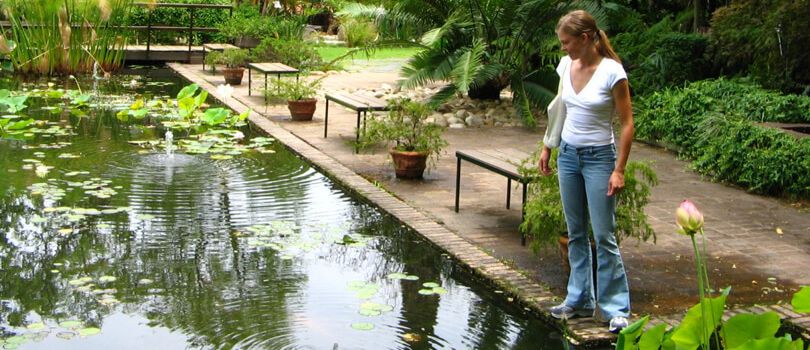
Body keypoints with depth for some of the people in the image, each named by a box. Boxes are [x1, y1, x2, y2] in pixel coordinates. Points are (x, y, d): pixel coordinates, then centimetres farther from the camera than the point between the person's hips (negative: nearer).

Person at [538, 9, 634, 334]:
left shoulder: (612, 72, -17)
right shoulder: (566, 66, 1)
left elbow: (627, 123, -13)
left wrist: (619, 170, -16)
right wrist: (548, 147, 16)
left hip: (598, 158, -6)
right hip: (568, 154, 6)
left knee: (604, 236, -4)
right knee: (576, 233, 12)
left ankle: (615, 308, 4)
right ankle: (580, 300, 22)